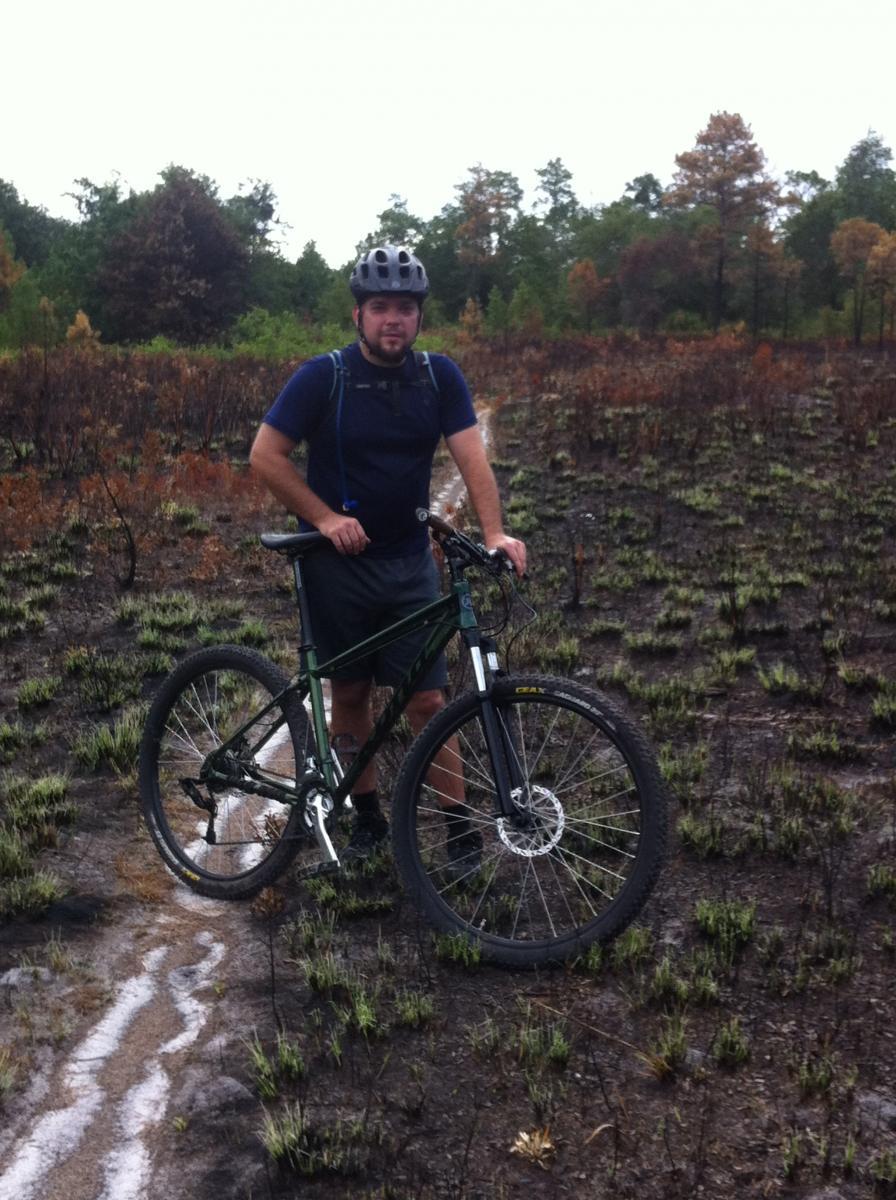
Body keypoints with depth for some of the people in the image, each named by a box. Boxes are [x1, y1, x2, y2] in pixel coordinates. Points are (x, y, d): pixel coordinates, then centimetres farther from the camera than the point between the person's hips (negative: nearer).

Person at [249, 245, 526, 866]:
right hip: (339, 560, -1)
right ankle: (368, 818, 25)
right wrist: (325, 518, -16)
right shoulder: (324, 376, -10)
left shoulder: (439, 376, -4)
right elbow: (266, 455, -9)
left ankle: (460, 823, 8)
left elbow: (472, 457, -13)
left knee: (427, 699, -2)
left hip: (409, 562, 1)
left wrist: (495, 533, -28)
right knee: (351, 694, 9)